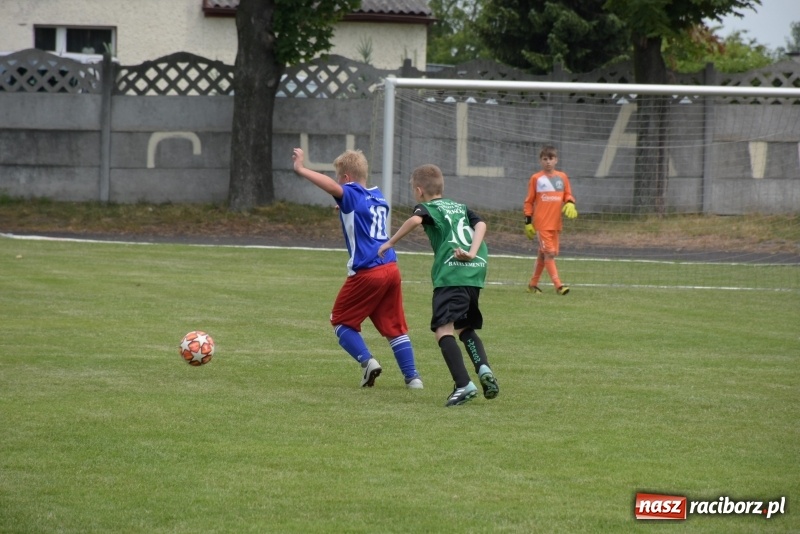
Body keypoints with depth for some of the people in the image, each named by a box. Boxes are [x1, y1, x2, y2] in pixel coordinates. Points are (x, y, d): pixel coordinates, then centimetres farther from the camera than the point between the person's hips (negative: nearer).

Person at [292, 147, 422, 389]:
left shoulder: (351, 195, -6)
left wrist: (301, 170, -30)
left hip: (366, 272, -7)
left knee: (340, 321, 10)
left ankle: (367, 361, -8)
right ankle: (412, 376, 6)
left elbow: (332, 187, -29)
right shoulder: (378, 196, 17)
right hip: (391, 268, 7)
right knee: (394, 326, 14)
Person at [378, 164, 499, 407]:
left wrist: (391, 242, -3)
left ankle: (464, 385, -27)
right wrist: (472, 252, -3)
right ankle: (483, 368, 0)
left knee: (444, 329, -13)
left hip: (451, 275, -7)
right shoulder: (461, 208, 29)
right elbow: (481, 224, 10)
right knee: (465, 328, 24)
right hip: (476, 271, 7)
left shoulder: (427, 207, 11)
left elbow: (415, 220, -13)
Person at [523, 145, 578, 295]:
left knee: (543, 253, 12)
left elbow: (568, 195, 14)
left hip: (555, 223, 4)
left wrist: (570, 204, -9)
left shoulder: (562, 177, 8)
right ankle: (558, 285, -16)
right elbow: (529, 201, 3)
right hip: (541, 223, -4)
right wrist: (528, 222, -1)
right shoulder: (536, 178, -1)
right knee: (549, 252, -12)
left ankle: (533, 284, 24)